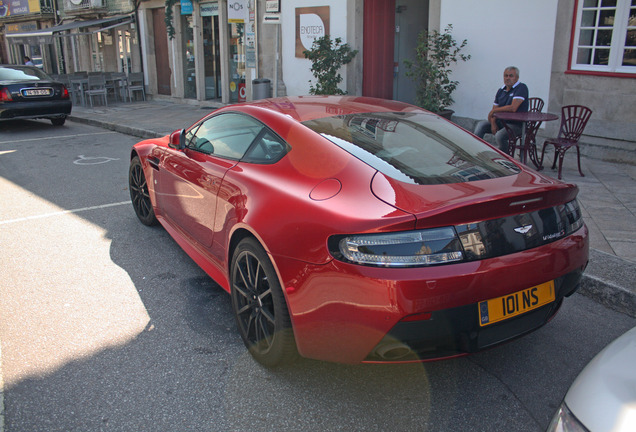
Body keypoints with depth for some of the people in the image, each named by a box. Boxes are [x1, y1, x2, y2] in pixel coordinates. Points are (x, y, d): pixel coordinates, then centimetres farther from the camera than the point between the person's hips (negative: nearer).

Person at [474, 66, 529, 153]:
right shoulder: (501, 91, 10)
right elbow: (494, 109, 9)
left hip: (516, 124, -8)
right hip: (501, 121, 8)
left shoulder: (521, 88, -13)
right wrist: (493, 123, -12)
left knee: (499, 136, -33)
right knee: (481, 125, -7)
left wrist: (494, 110, -13)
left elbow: (513, 108, -25)